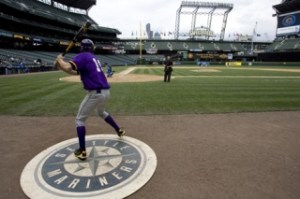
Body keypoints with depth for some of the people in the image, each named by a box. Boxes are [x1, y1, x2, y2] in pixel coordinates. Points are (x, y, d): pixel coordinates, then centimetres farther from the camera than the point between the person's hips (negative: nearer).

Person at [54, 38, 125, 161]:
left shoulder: (82, 56, -4)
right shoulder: (94, 58, 21)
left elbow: (68, 68, -20)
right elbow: (75, 72, 22)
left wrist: (60, 60, 1)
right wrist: (60, 66, 14)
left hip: (95, 93, -8)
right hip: (105, 92, 8)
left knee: (80, 119, 8)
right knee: (101, 112, 35)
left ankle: (82, 151, 9)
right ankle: (119, 130, 43)